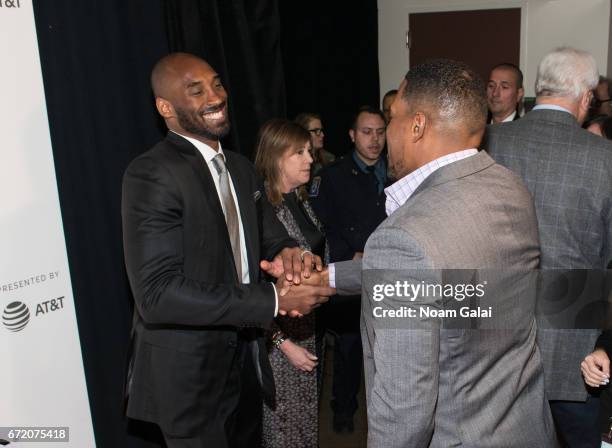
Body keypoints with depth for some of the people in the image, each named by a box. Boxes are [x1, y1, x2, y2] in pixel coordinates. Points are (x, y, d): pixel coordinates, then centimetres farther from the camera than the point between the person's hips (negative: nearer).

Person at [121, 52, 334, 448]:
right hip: (188, 374, -7)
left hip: (245, 356, 7)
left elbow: (271, 238, 7)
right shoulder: (151, 174, -20)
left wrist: (288, 254, -18)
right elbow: (157, 294, -27)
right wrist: (273, 300, -28)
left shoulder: (240, 168, 7)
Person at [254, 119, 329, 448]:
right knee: (285, 418, 12)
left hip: (311, 326, 7)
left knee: (308, 411, 23)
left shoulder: (300, 199, 2)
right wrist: (284, 344, -17)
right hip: (282, 334, -7)